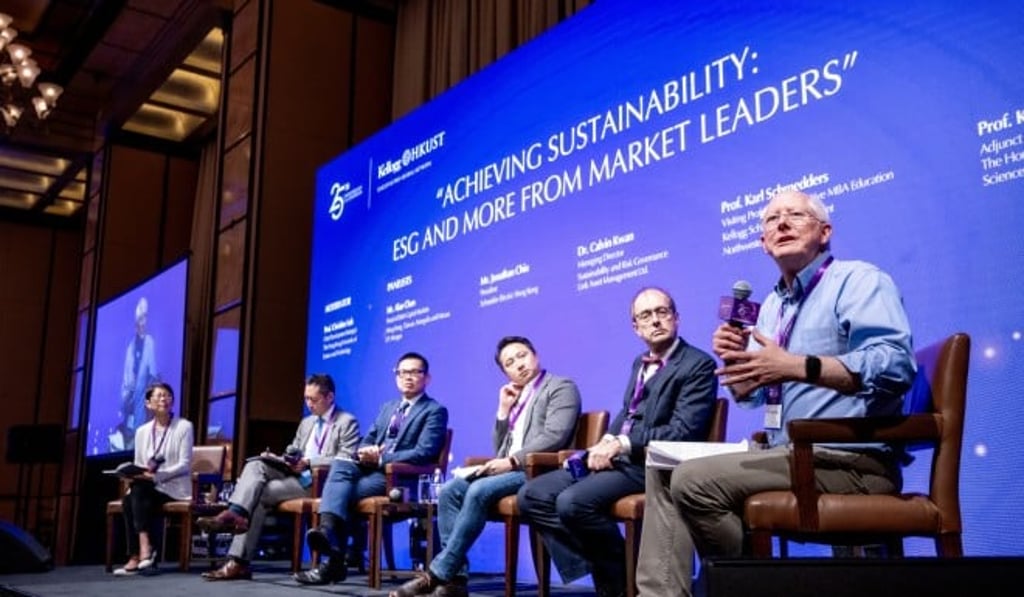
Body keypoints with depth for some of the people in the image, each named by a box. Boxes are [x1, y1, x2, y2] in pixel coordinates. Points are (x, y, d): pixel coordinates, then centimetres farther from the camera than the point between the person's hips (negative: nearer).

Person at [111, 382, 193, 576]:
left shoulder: (184, 427, -1)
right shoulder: (142, 431, 14)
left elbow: (184, 465, -10)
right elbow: (138, 465, 12)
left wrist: (155, 475, -21)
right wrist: (133, 476, -11)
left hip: (174, 487, -4)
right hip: (147, 487, 4)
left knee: (138, 489, -31)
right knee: (129, 499, -28)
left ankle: (143, 547, -33)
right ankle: (139, 552, -26)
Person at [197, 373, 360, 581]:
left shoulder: (347, 423, -1)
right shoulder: (306, 422, 25)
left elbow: (345, 461, -13)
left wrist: (309, 462, -19)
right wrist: (276, 458, 3)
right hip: (294, 475, 7)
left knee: (261, 493, -23)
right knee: (256, 465, -20)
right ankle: (235, 515, -38)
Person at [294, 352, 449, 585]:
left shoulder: (435, 411, 1)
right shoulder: (388, 407, 25)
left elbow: (424, 453, -13)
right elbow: (366, 441, 20)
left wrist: (381, 458, -18)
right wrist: (366, 453, -6)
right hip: (373, 470, 6)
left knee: (344, 491, -26)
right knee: (340, 465, -26)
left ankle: (333, 561, -25)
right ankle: (328, 530, -42)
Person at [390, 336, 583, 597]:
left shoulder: (561, 387, 2)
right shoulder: (515, 397, 24)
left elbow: (554, 437, -14)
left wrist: (512, 461, -21)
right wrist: (504, 410, 9)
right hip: (510, 469, 8)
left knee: (479, 491, -30)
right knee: (450, 490, -15)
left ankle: (438, 573, -25)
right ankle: (455, 576, -18)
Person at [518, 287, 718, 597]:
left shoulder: (697, 364, -6)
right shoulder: (640, 363, 20)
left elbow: (684, 431, -16)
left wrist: (622, 444, -18)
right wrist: (607, 442, -1)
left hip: (651, 465, -9)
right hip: (617, 459, 9)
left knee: (573, 501, -30)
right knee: (532, 495, -5)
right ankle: (600, 571, -7)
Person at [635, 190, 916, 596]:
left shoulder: (858, 280, -6)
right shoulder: (772, 305, 19)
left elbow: (895, 364, -24)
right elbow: (749, 395, 21)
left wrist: (795, 366, -28)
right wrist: (735, 358, -2)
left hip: (849, 460, -9)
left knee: (695, 480, -22)